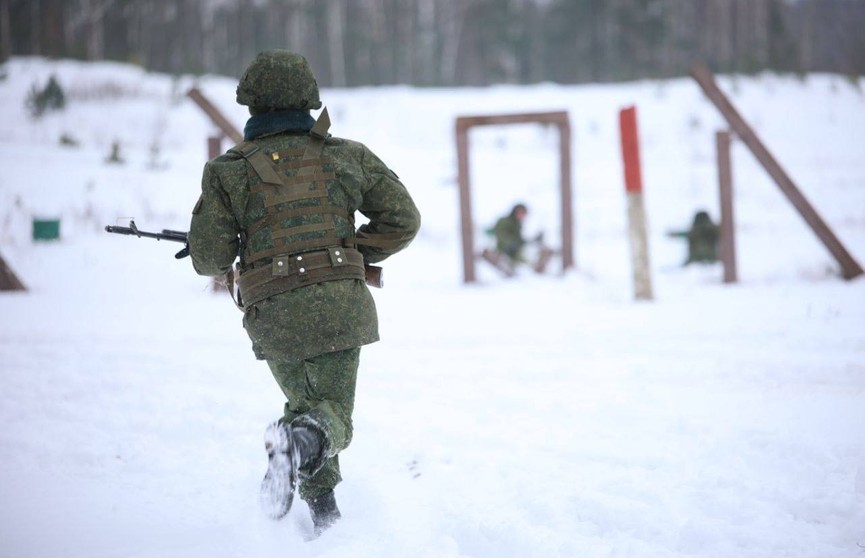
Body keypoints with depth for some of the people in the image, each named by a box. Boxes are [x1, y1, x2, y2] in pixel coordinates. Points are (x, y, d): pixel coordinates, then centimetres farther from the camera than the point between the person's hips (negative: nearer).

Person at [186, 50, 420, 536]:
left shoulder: (229, 171, 3)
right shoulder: (346, 157, 8)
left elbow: (209, 258, 0)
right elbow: (403, 219, 8)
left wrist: (233, 250, 23)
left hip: (274, 313, 0)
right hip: (340, 303, 0)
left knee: (303, 402, 23)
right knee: (332, 412, 8)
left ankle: (324, 508, 5)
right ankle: (306, 442, -28)